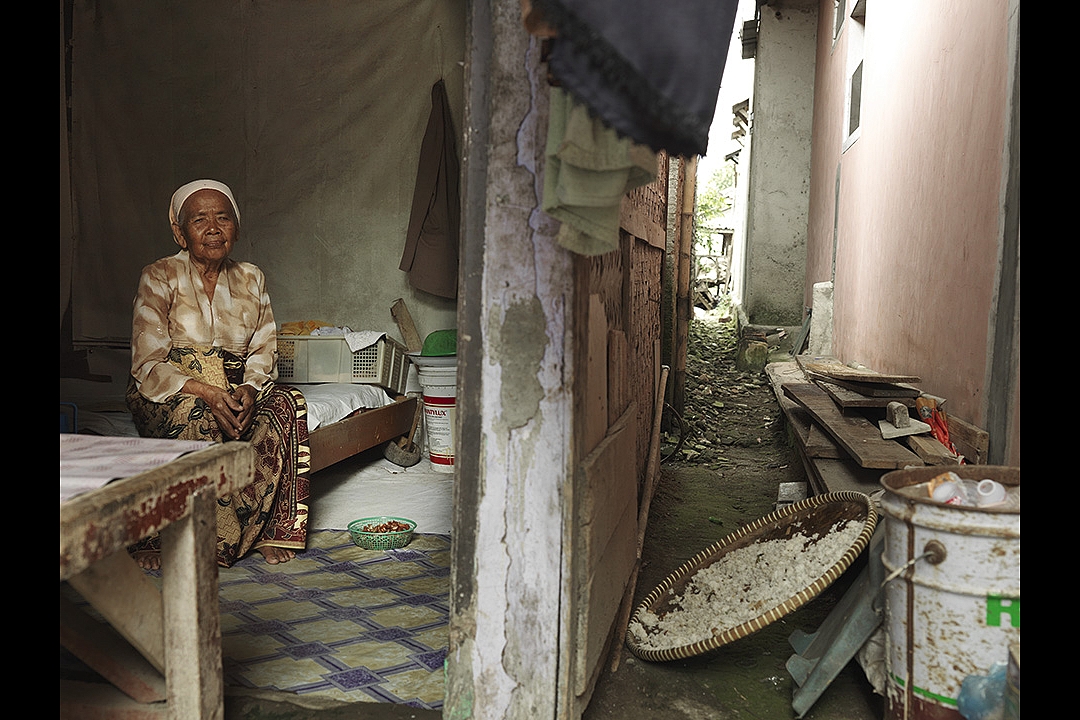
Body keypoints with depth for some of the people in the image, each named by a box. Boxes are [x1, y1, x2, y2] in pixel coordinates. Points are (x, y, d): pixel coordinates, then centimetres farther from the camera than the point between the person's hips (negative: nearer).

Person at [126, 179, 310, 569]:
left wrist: (249, 389, -20)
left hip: (234, 391, 3)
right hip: (166, 393, -3)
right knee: (196, 416, -37)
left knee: (286, 404, -26)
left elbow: (263, 351, 4)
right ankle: (154, 538, -22)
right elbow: (148, 365, -12)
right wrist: (206, 392, -29)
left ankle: (270, 531, -18)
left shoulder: (251, 279, 8)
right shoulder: (159, 278, -4)